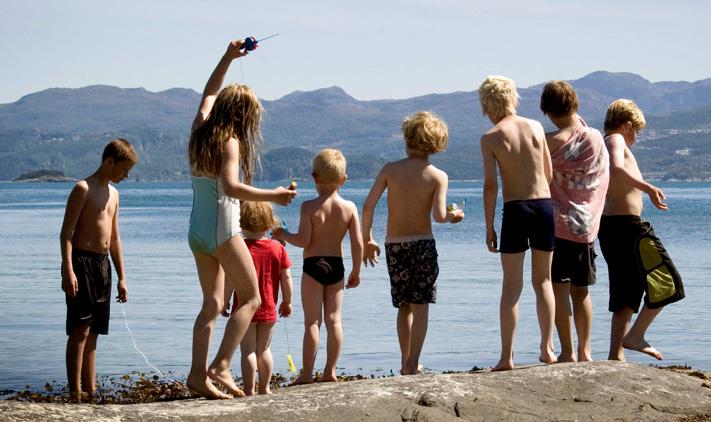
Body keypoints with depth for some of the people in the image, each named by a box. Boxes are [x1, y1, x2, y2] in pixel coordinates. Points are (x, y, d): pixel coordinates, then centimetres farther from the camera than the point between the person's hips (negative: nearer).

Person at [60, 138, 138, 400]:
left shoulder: (113, 193, 18)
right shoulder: (83, 189, -7)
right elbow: (66, 233, -13)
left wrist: (121, 277, 20)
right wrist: (68, 271, -22)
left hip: (103, 263, 8)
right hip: (81, 261, -8)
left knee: (93, 332, 8)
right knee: (80, 329, -11)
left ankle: (90, 390, 10)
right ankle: (75, 391, -13)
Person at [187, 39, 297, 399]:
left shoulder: (200, 130, 8)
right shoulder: (229, 141, -14)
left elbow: (209, 93, 27)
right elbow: (230, 186, -28)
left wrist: (228, 58, 29)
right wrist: (272, 196, -24)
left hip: (197, 231, 8)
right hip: (222, 230, -8)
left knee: (212, 303, 10)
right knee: (251, 298, 1)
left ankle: (198, 373, 3)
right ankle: (220, 365, -10)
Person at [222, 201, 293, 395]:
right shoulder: (278, 248, -1)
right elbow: (286, 278, 1)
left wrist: (225, 301, -1)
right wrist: (287, 302, 13)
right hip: (269, 310, 4)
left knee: (248, 351, 1)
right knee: (264, 350, 16)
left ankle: (249, 390, 1)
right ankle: (265, 388, 21)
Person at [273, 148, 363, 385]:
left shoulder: (309, 207, -10)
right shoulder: (349, 207, 0)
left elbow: (303, 240, -15)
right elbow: (358, 244, -2)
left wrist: (283, 235, 4)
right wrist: (356, 271, 9)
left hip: (313, 265, -3)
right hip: (337, 266, 3)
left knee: (312, 321, -2)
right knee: (334, 319, 8)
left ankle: (307, 374, -1)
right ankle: (330, 371, 9)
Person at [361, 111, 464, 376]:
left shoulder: (390, 170, -2)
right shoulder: (438, 176, -7)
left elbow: (368, 205, -8)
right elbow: (438, 215, -17)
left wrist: (367, 239, 4)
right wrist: (453, 216, 5)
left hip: (393, 245, 2)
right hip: (422, 243, -2)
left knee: (404, 306, 15)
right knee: (420, 306, 2)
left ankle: (406, 362, 21)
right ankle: (412, 364, -7)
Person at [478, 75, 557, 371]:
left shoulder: (491, 138, -4)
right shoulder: (536, 127, 5)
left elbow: (490, 185, -8)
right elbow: (550, 174, 9)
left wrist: (489, 227, -2)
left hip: (515, 210, -3)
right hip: (544, 205, 3)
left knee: (512, 285, 3)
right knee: (543, 281, 14)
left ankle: (507, 357, 1)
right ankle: (547, 348, 13)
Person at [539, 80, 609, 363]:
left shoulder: (552, 141, -12)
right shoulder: (597, 139, 4)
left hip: (557, 223, -5)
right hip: (588, 225, 5)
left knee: (559, 288, -2)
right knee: (581, 291, 14)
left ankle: (568, 353, -4)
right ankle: (585, 352, 14)